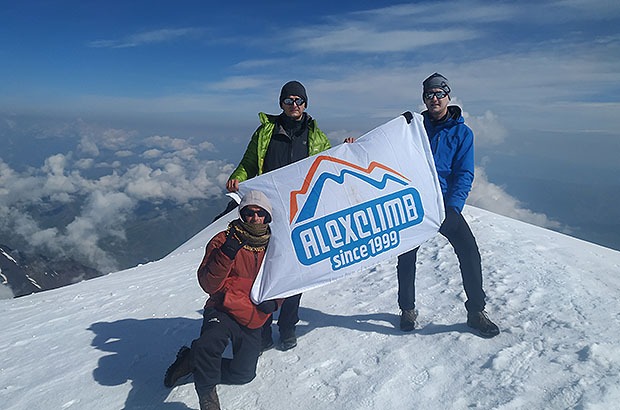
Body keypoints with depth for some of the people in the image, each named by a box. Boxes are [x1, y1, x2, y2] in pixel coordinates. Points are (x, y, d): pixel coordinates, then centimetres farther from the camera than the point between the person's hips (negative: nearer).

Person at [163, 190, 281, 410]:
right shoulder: (224, 241, -6)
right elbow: (209, 284, -13)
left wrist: (273, 301, -4)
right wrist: (226, 254, -27)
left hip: (253, 322, 4)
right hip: (222, 312, -3)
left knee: (244, 374, -9)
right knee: (209, 344, -33)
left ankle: (194, 361, 15)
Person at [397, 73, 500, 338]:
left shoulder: (462, 132, 4)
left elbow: (464, 174, -3)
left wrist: (452, 208, -15)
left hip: (446, 204, 0)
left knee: (469, 252, -10)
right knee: (407, 256, 3)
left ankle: (476, 311, 9)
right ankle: (407, 309, 22)